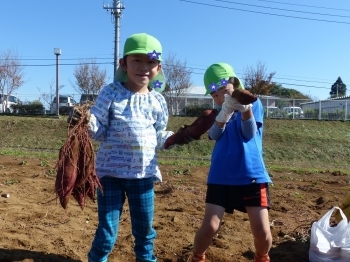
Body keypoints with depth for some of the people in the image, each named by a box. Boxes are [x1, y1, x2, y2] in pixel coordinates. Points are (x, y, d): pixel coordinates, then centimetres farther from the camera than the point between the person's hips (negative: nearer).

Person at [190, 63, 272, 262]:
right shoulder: (218, 111, 9)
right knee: (210, 226, -5)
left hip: (252, 175, -1)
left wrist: (246, 109, -31)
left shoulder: (253, 103, 3)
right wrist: (225, 112, -31)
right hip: (221, 177, 2)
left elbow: (249, 134, -12)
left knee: (262, 231, -3)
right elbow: (214, 135, -11)